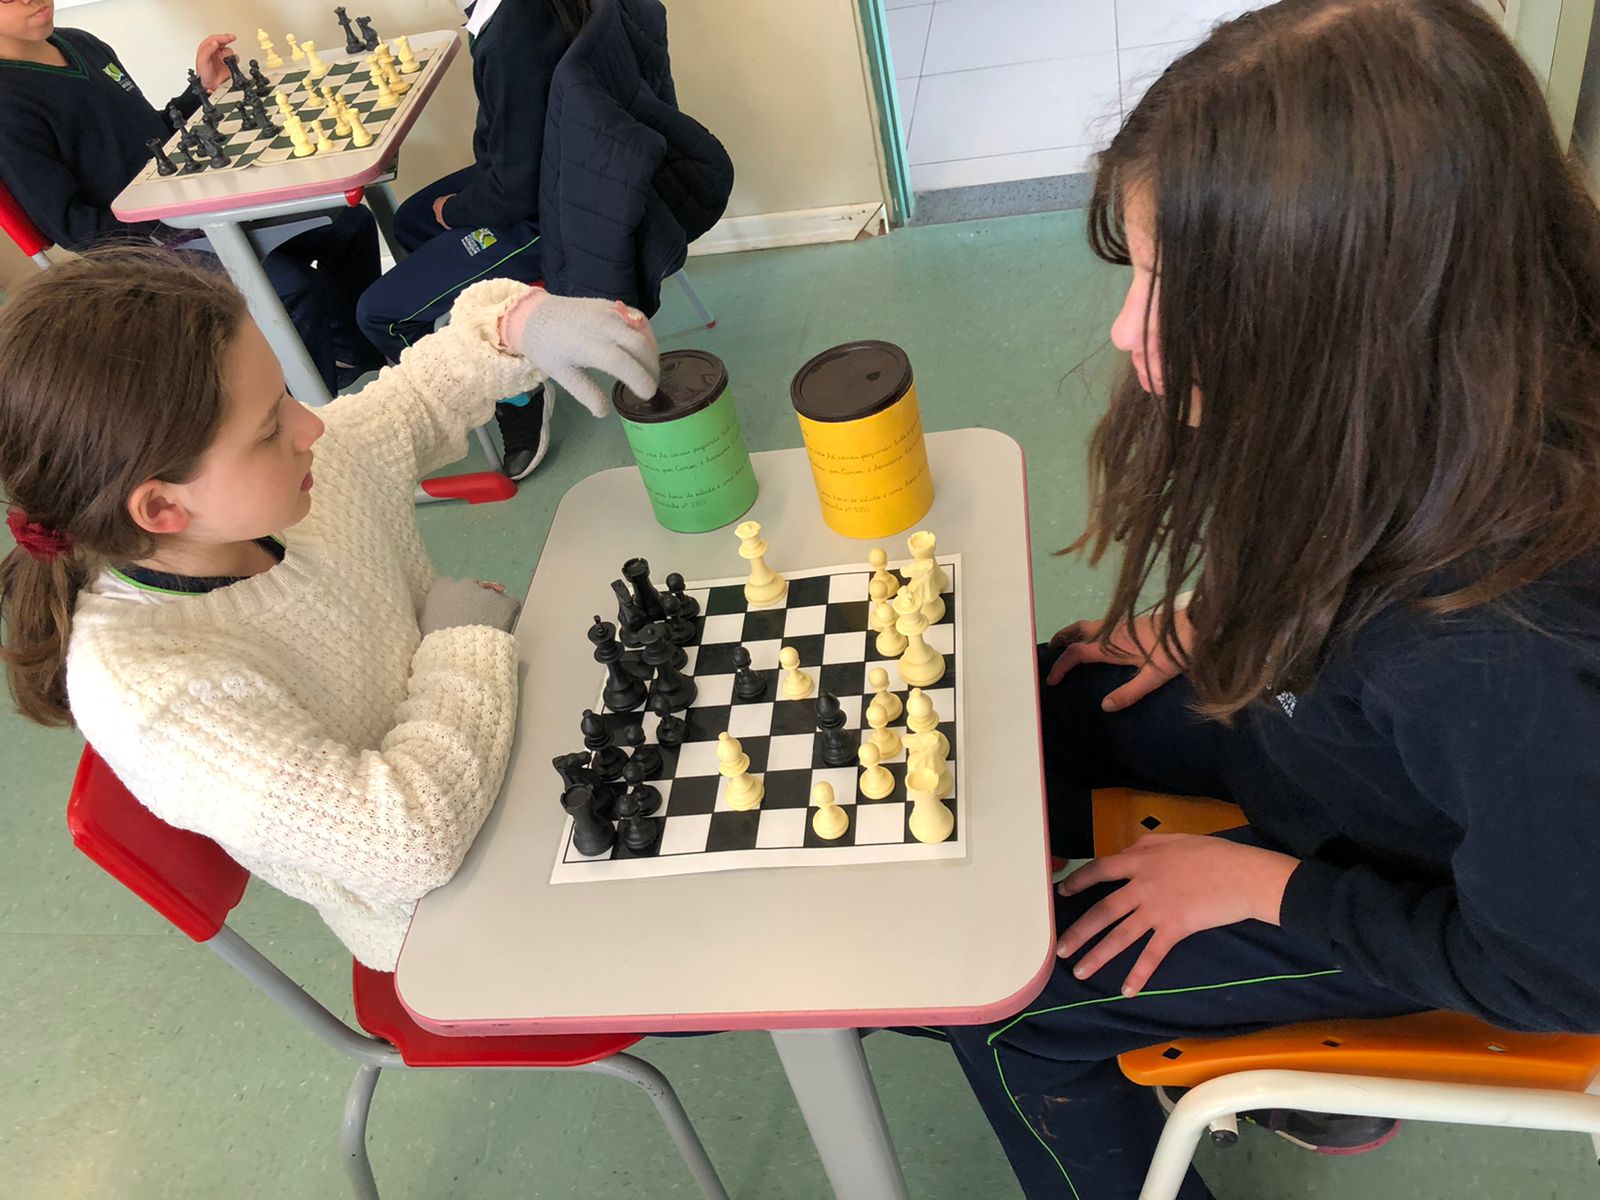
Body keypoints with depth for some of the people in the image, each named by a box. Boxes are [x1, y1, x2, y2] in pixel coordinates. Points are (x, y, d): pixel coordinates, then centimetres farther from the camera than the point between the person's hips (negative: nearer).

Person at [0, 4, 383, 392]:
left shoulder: (82, 44, 9)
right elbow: (68, 226, -18)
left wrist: (204, 87, 5)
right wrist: (175, 223, -24)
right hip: (145, 244, -9)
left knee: (351, 220, 4)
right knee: (294, 285, -28)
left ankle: (354, 355, 19)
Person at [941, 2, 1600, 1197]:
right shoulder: (1391, 408, -23)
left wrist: (1258, 886, -17)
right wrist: (1206, 626, -4)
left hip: (1384, 885, -6)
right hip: (1307, 727, 7)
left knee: (999, 1003, 1)